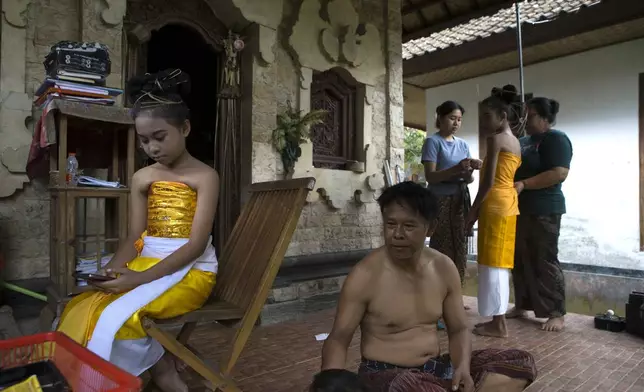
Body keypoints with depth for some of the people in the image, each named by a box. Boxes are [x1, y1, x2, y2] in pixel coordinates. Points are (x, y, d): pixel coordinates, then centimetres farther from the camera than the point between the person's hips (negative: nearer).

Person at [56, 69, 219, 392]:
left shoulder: (204, 176, -8)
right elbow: (134, 238, 7)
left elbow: (197, 244, -16)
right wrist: (111, 269, -14)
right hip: (146, 263, 6)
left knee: (115, 317, -25)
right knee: (79, 310, -15)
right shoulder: (142, 178, 9)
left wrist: (142, 278, -24)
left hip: (189, 270, -6)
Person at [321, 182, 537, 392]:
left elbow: (459, 329, 6)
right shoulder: (365, 275, -17)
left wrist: (463, 366, -15)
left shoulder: (444, 268, -2)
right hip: (384, 374, -5)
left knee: (521, 362, -5)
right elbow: (339, 338, -13)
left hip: (437, 368, 6)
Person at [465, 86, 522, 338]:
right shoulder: (515, 143, 17)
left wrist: (473, 211, -11)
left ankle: (497, 324, 3)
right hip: (510, 205, 9)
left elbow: (488, 181, -15)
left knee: (492, 264, -4)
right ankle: (498, 319, 20)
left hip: (495, 206, -9)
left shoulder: (495, 139, -10)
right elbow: (508, 177, 15)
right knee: (501, 263, 12)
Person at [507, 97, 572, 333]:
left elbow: (560, 173, -20)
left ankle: (557, 313, 5)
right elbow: (512, 169, 26)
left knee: (546, 261, -4)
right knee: (520, 260, 11)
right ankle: (522, 305, 21)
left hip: (544, 211, -8)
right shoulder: (524, 141, 17)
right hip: (520, 209, 8)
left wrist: (524, 184, -23)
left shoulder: (556, 139, -8)